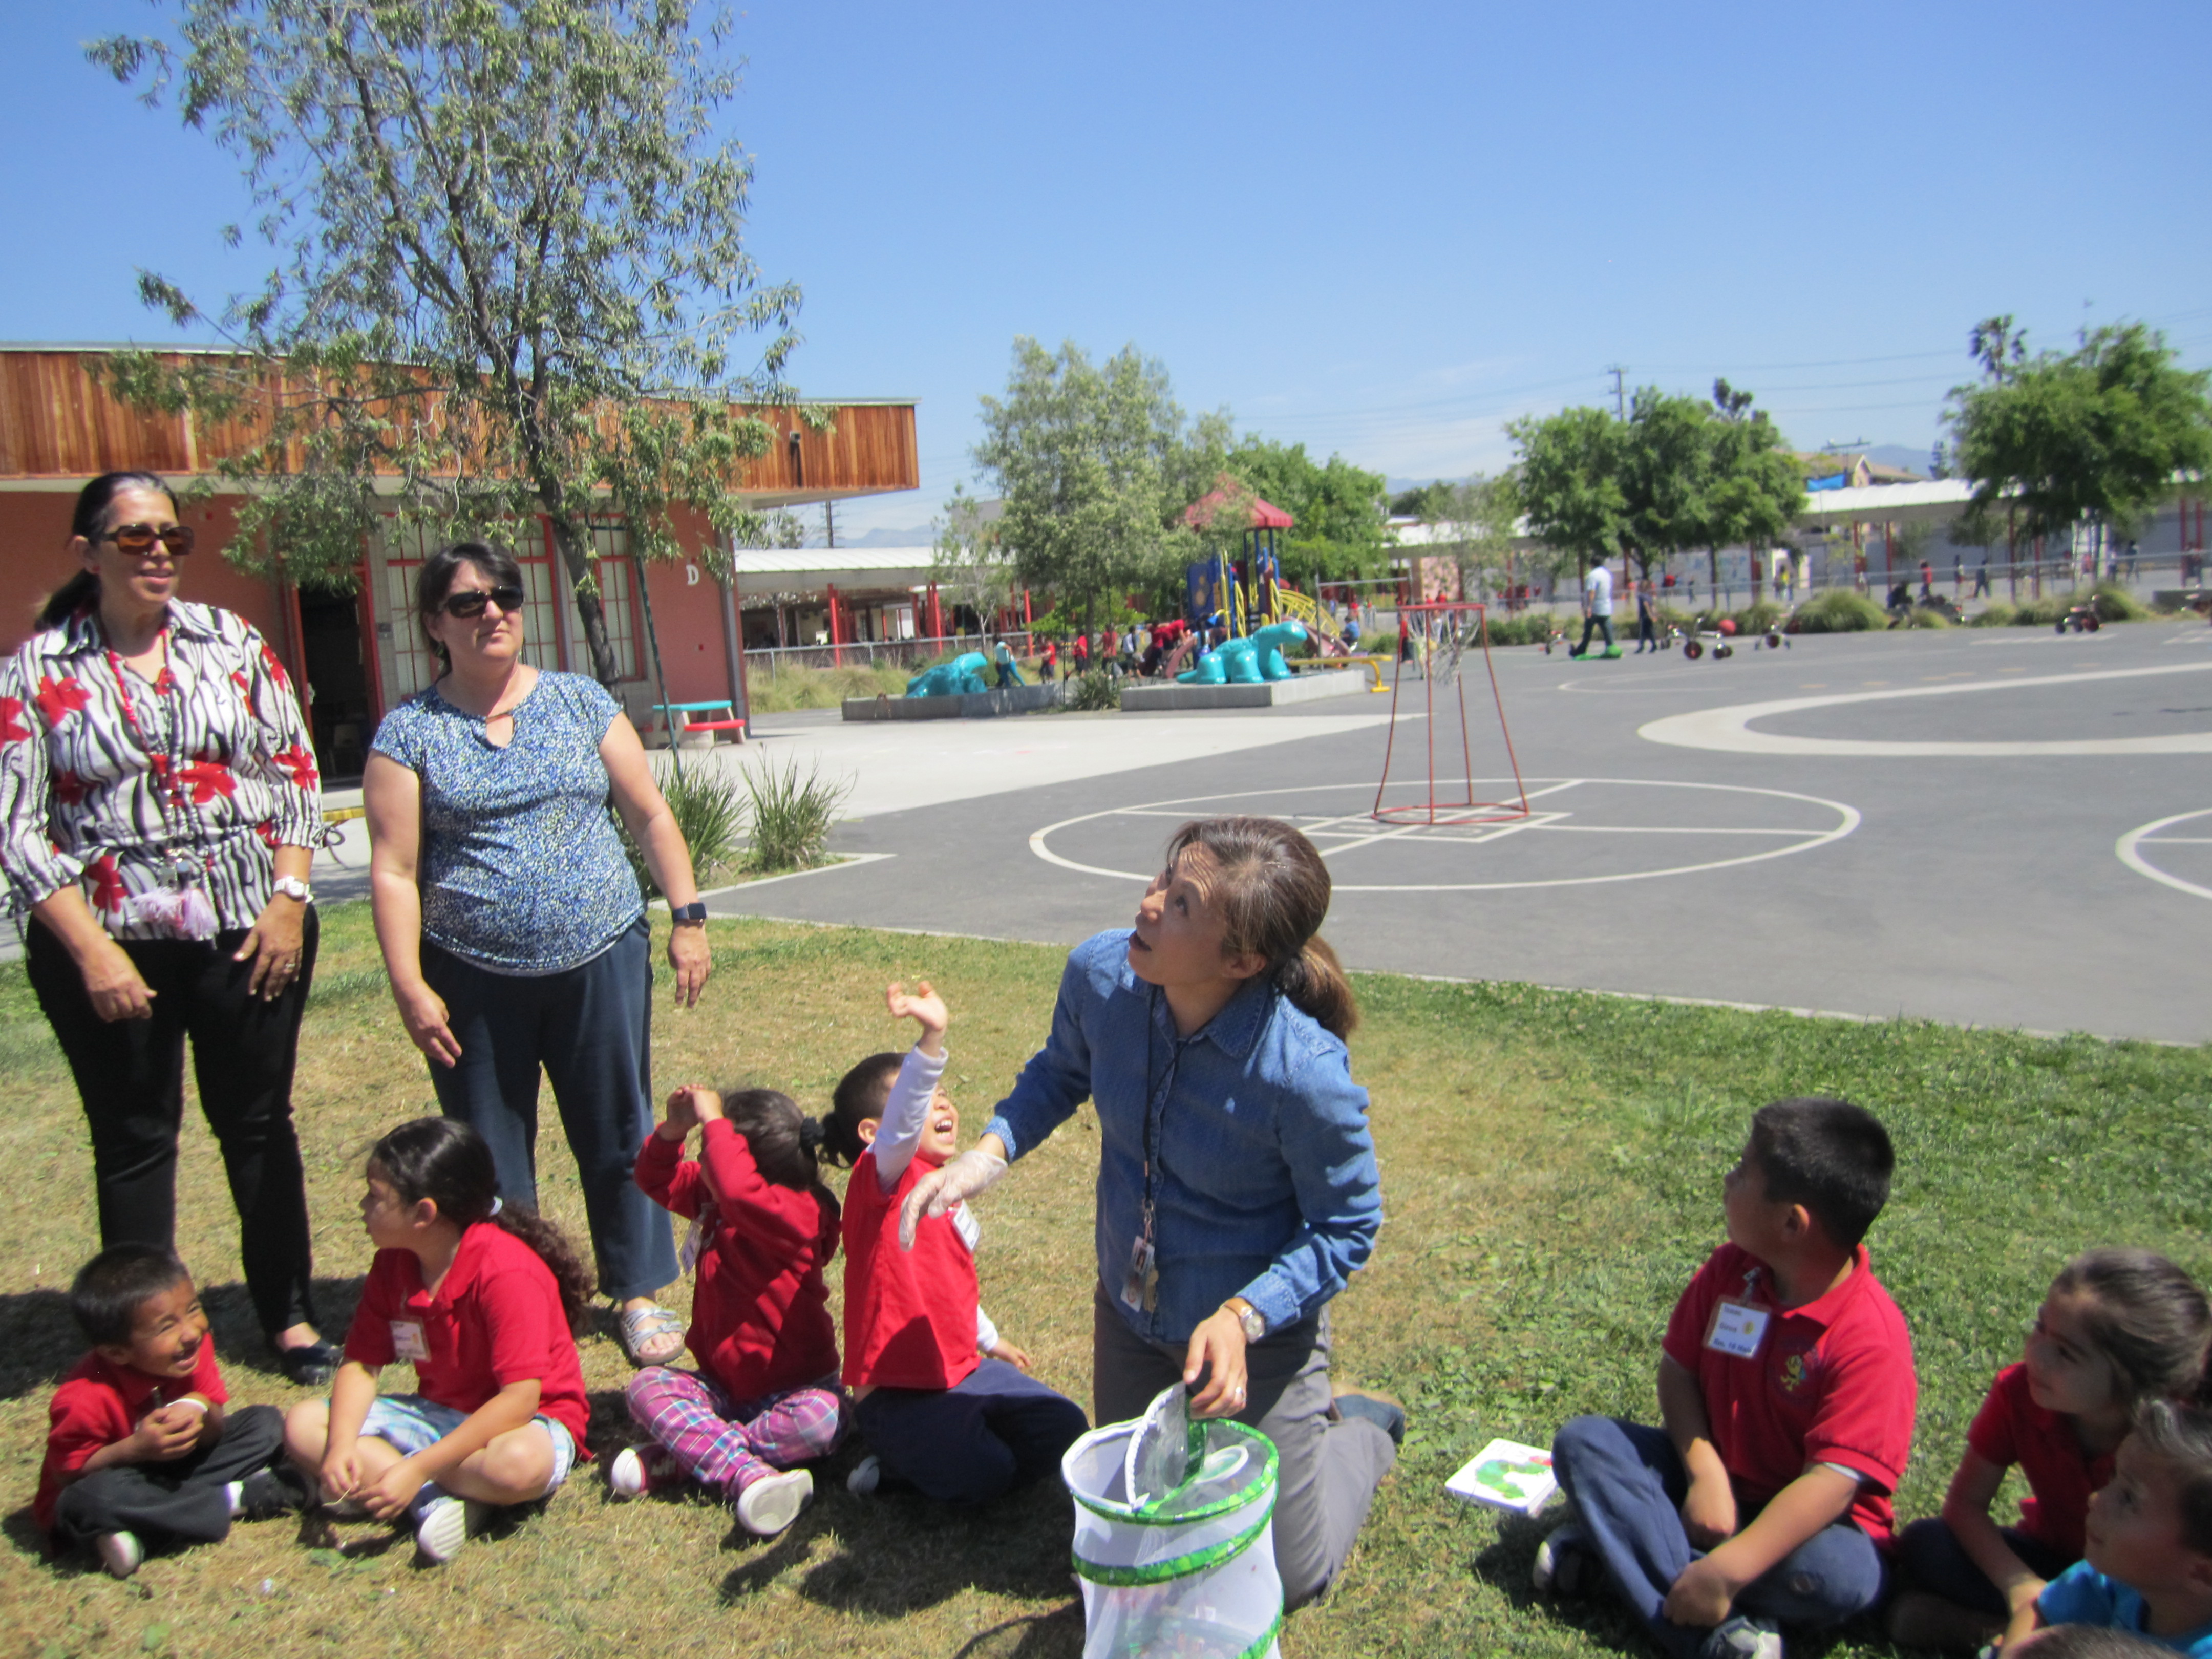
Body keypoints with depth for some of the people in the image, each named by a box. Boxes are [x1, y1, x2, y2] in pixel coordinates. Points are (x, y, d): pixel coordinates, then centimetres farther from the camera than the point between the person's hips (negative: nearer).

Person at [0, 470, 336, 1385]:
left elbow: (296, 772, 4)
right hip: (106, 942, -1)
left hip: (250, 932, 1)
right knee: (132, 1142, 10)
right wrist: (92, 952, -10)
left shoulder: (231, 642, 3)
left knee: (259, 1124, 12)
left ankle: (290, 1314, 26)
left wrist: (288, 898, -5)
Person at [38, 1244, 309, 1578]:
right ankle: (233, 1501, -20)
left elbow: (215, 1433, -7)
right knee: (92, 1498, -40)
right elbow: (67, 1474, -19)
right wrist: (135, 1449, -34)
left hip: (172, 1472, 5)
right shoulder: (85, 1400, -28)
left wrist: (200, 1410, -31)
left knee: (266, 1422, -3)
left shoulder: (195, 1348, -13)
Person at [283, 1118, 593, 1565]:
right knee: (303, 1425, -8)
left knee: (520, 1465, -40)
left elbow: (519, 1399, -30)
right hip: (439, 1413, 7)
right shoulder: (392, 1265, -3)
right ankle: (437, 1500, -19)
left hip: (522, 1422, -7)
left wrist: (417, 1468, -32)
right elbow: (361, 1364, -1)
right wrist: (342, 1446, -20)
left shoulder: (507, 1272, -27)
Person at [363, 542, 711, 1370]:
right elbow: (394, 871, -3)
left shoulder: (580, 702, 6)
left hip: (600, 961, 1)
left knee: (620, 1137, 8)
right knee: (488, 1159, 9)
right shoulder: (410, 731, 0)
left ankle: (639, 1293, 23)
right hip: (475, 980, -1)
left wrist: (688, 916, 2)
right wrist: (409, 986, -9)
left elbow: (650, 814, 8)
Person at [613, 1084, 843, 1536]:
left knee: (821, 1418, -37)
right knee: (645, 1386, -19)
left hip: (790, 1387, -7)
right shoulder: (713, 1200, 4)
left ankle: (686, 1455, -28)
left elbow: (739, 1191, -43)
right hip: (723, 1385, 7)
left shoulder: (798, 1214, -22)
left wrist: (713, 1122, -32)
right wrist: (675, 1129, -5)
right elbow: (657, 1180, 15)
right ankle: (749, 1475, -33)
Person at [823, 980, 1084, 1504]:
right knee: (981, 1476, -27)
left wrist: (989, 1340, 35)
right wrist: (932, 1040, -56)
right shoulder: (879, 1181, -16)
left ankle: (908, 1459, 9)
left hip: (960, 1368, 9)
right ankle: (901, 1455, 3)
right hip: (897, 1388, -9)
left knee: (1063, 1430, 0)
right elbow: (901, 1127, -40)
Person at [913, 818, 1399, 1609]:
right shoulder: (1100, 974, -22)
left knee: (1279, 1580, 10)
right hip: (1129, 1317, 5)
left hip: (1261, 1334, -5)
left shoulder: (1305, 1073, -36)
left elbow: (1346, 1228, -19)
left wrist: (1243, 1317, -31)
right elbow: (1062, 1070, 2)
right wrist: (988, 1151, -14)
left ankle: (1359, 1426, 37)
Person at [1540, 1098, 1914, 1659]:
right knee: (1582, 1442, -15)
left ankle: (1612, 1538, -25)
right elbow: (1677, 1367, 1)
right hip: (1712, 1480, 6)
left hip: (1806, 1519, -5)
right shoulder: (1729, 1269, -6)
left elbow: (1834, 1480, -30)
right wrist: (1704, 1471, -17)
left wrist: (1726, 1572, -37)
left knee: (1842, 1574, -37)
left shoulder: (1871, 1337, -25)